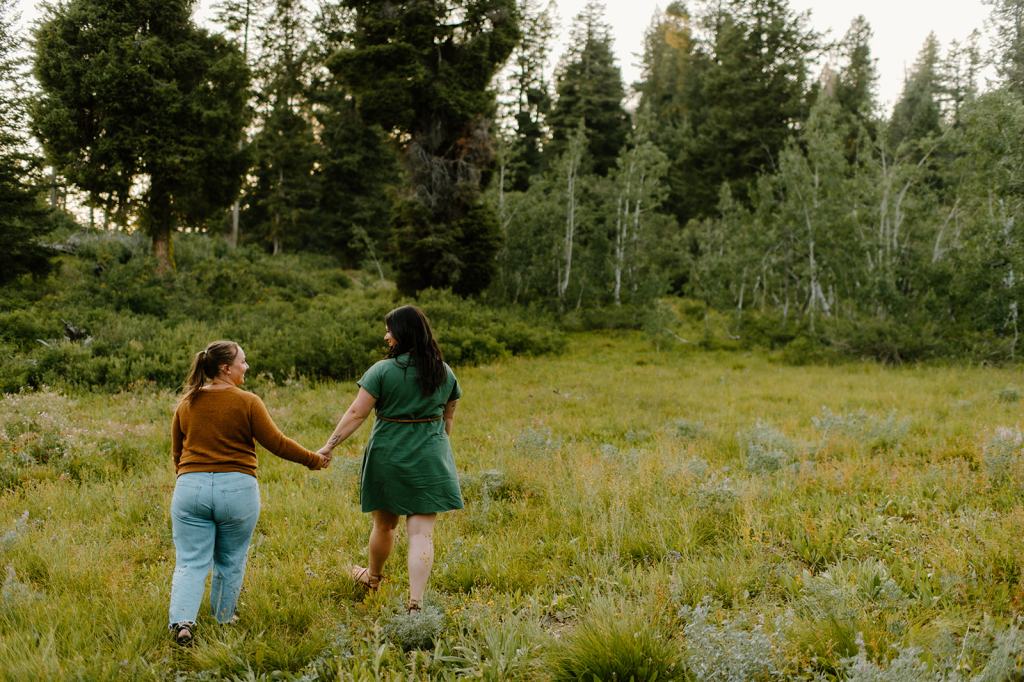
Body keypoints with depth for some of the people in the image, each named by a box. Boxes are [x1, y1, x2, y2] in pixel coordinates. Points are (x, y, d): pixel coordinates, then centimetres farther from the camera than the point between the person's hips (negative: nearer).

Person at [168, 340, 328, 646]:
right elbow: (276, 443, -4)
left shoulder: (186, 404, 6)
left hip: (190, 488, 3)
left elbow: (176, 452, 16)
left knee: (190, 563, 5)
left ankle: (182, 620, -13)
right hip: (237, 490, -2)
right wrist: (313, 459, 8)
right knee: (230, 562, 15)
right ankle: (223, 620, 27)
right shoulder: (247, 402, -7)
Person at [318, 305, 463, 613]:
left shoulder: (383, 371, -11)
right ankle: (415, 604, -9)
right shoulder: (445, 373, 3)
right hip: (430, 461, 2)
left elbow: (356, 413, -14)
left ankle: (374, 577, 44)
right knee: (421, 533, -1)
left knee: (384, 524, 19)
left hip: (388, 457, -2)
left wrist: (329, 445, -8)